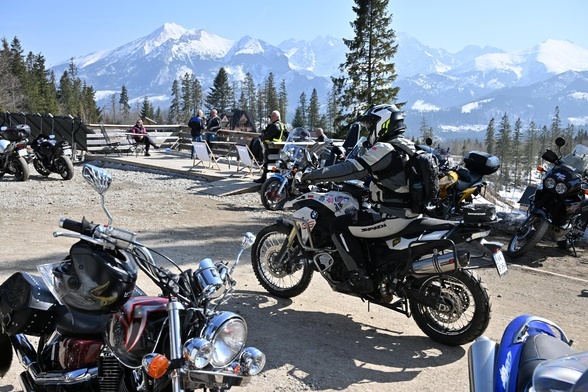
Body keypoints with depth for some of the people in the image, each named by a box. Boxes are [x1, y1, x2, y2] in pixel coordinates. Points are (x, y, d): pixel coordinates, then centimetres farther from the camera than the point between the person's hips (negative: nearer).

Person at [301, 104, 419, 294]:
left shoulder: (385, 149, -17)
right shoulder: (407, 146, 13)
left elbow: (352, 169, -22)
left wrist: (314, 175, -15)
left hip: (392, 216, -10)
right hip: (410, 212, 10)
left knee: (340, 226, -6)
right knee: (356, 218, 28)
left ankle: (360, 277, -7)